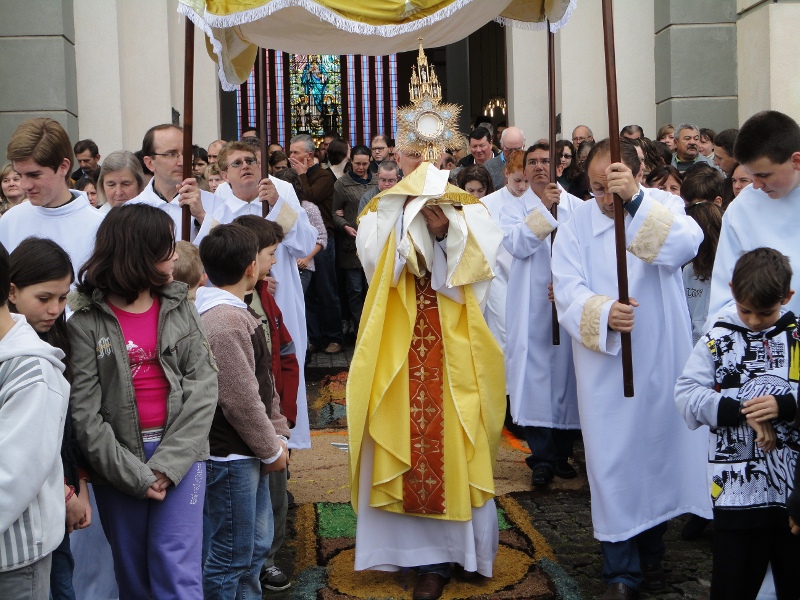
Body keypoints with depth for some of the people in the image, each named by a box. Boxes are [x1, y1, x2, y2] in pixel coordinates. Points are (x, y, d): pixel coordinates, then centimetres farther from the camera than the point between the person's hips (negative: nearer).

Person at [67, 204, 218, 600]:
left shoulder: (179, 307, 3)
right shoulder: (86, 322, -6)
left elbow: (204, 386, -3)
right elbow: (84, 412, -9)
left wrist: (170, 463, -12)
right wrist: (134, 474, -13)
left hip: (180, 453, 1)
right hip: (117, 460, -1)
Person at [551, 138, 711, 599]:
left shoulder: (665, 207, -3)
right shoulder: (577, 224, -1)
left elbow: (686, 245, -25)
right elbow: (568, 289, -10)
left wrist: (635, 199, -35)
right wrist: (602, 311, -30)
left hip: (661, 363, 1)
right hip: (605, 367, 0)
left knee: (659, 453, 12)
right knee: (613, 461, 2)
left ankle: (652, 554, 33)